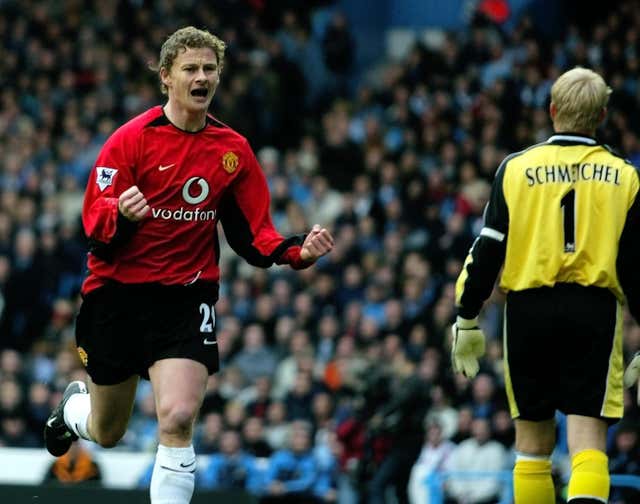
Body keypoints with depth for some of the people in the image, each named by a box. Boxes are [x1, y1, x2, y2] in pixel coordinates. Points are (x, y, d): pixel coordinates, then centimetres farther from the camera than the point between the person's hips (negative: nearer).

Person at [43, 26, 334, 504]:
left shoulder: (234, 150, 1)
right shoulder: (132, 138, -9)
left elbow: (253, 235, 4)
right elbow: (94, 222, -14)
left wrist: (297, 251, -15)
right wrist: (122, 216, -37)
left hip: (187, 298, 1)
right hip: (118, 292, -1)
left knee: (178, 420, -22)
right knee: (106, 433, 16)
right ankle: (74, 405, 53)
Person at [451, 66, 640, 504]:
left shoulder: (516, 168, 3)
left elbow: (487, 250, 1)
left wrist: (467, 320, 10)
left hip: (529, 311, 1)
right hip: (594, 311, -1)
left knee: (533, 439, 13)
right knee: (588, 438, -6)